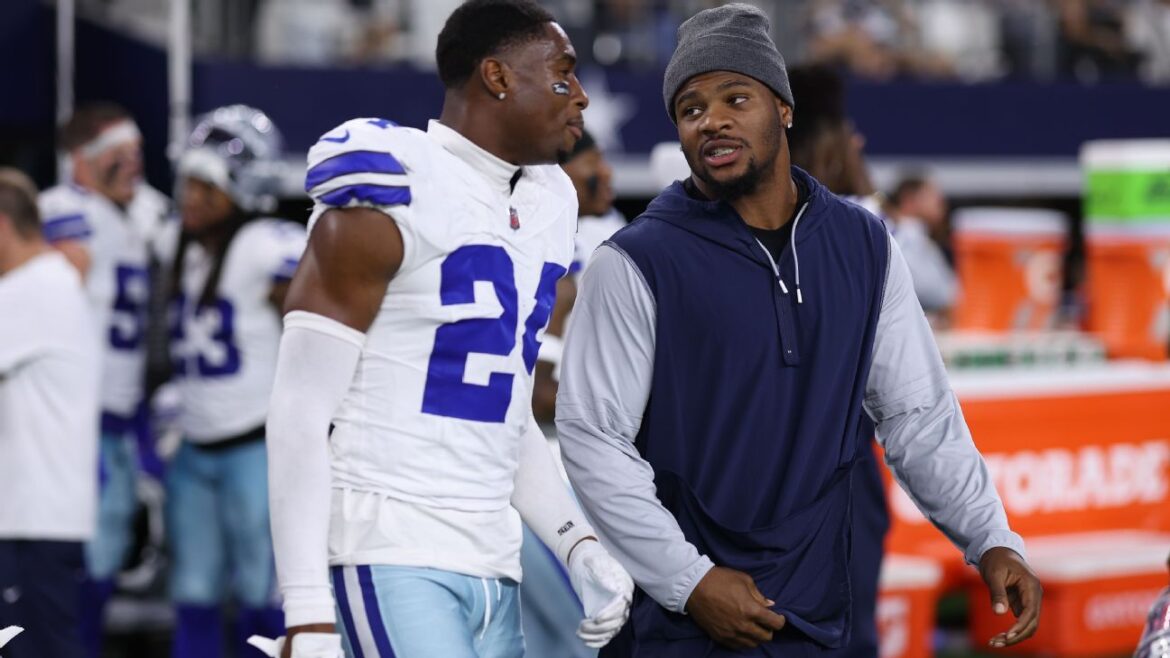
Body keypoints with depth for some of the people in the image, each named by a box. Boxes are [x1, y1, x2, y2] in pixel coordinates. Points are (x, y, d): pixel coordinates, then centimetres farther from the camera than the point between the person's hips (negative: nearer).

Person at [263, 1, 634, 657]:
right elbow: (301, 411, -12)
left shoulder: (545, 204, 16)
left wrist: (581, 547, 9)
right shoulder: (391, 196, -9)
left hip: (493, 568, 8)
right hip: (392, 554, -8)